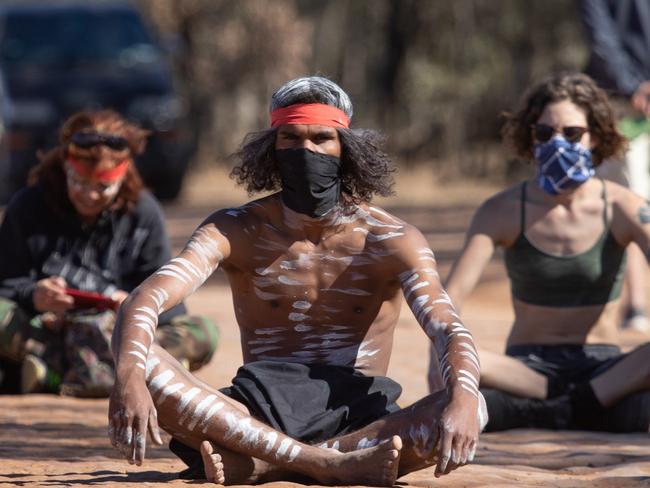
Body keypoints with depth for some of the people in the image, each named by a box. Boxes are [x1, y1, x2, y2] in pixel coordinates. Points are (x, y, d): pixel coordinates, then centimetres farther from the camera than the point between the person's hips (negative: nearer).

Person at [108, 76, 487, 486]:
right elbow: (144, 301, -14)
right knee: (142, 364, -27)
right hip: (260, 409, 0)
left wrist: (461, 401, -39)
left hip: (358, 416, 0)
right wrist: (128, 377, -38)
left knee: (470, 411, -31)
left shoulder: (390, 240, -1)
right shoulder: (236, 231, 1)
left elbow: (451, 333, -15)